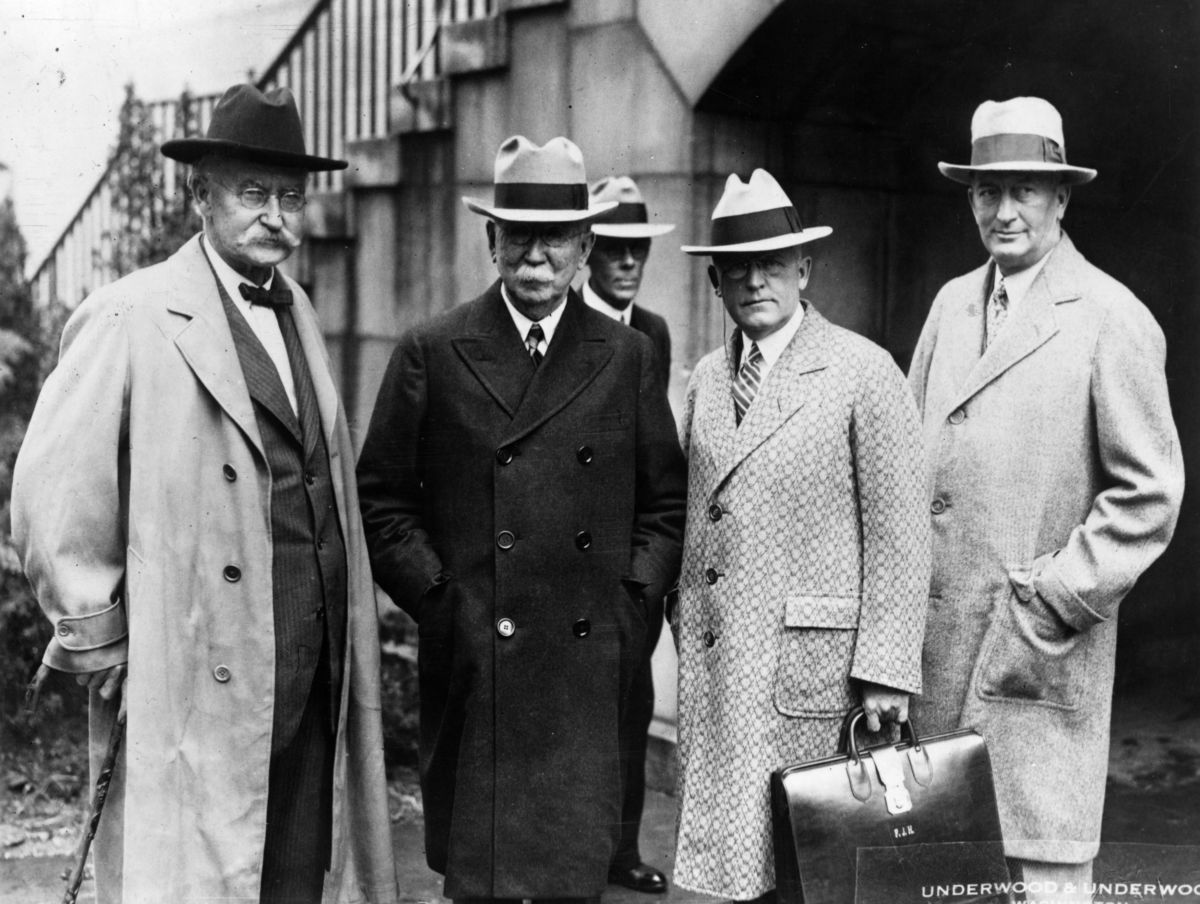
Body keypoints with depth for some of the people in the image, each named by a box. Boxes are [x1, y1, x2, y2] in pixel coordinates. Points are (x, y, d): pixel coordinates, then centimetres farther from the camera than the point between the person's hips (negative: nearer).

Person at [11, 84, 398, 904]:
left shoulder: (298, 312, 12)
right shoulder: (130, 319, -10)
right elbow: (51, 496, -11)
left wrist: (349, 644, 14)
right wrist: (96, 642, -7)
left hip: (315, 683, 7)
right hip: (198, 689, -6)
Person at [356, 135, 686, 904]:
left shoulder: (628, 357, 7)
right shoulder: (432, 352, 1)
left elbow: (667, 501, 11)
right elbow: (382, 495, 3)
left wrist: (632, 600, 1)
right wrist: (436, 598, -4)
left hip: (589, 664, 1)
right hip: (470, 663, -1)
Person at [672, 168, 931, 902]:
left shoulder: (865, 373, -6)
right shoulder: (707, 378, 12)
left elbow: (899, 535, -8)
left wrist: (886, 672, -12)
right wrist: (688, 627, 8)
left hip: (811, 662, -5)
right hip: (714, 665, 5)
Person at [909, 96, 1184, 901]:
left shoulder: (1112, 319, -6)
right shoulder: (952, 302, 12)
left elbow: (1149, 493, -8)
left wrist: (1058, 600, -12)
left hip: (1042, 648, -5)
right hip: (935, 635, 5)